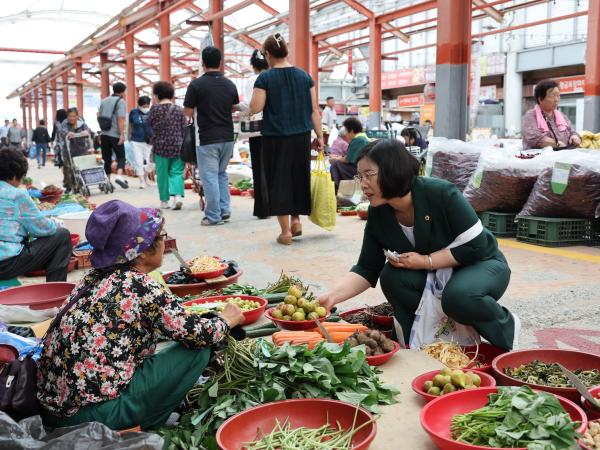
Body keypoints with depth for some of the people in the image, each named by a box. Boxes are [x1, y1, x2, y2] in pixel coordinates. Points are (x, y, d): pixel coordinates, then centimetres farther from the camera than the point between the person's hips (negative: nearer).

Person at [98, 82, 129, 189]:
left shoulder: (104, 101, 15)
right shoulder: (121, 102, -6)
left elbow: (99, 117, 18)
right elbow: (121, 119, -16)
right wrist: (122, 134, -18)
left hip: (104, 134, 6)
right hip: (115, 135, -5)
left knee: (107, 158, 11)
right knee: (121, 157, 4)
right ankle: (119, 176, -17)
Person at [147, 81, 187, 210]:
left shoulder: (155, 109, -4)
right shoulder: (179, 109, 2)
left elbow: (148, 124, 8)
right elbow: (184, 129, 3)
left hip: (160, 146, -1)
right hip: (178, 146, 1)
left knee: (162, 174, 8)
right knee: (176, 172, 7)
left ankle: (164, 201, 12)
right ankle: (177, 195, -14)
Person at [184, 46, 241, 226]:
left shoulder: (196, 84, -10)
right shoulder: (230, 84, 3)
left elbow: (188, 113, -6)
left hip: (207, 139, -5)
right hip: (227, 137, 5)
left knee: (210, 177, 1)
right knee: (222, 174, 19)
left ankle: (213, 216, 4)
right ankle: (225, 210, 15)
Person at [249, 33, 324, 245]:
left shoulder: (265, 78, -7)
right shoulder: (304, 75, 5)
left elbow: (255, 108, -11)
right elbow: (314, 109, 4)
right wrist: (319, 136, 8)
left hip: (276, 139, -3)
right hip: (301, 137, 3)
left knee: (279, 181, 5)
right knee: (299, 177, 19)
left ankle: (285, 231, 6)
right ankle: (296, 220, 24)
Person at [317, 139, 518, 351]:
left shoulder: (442, 193, -26)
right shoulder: (378, 215, -12)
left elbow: (475, 246, -23)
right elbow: (366, 269, -9)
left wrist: (426, 261, -28)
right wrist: (332, 297, -24)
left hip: (482, 264, -4)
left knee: (459, 296, -36)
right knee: (391, 277, -24)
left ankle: (506, 326, -3)